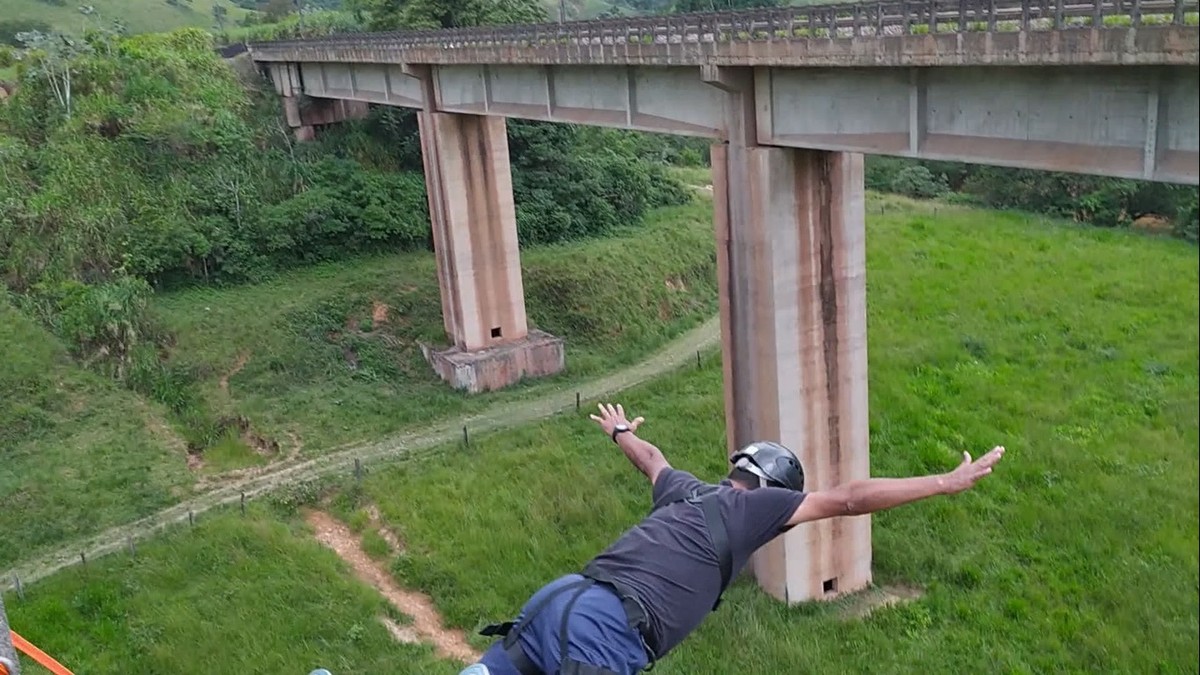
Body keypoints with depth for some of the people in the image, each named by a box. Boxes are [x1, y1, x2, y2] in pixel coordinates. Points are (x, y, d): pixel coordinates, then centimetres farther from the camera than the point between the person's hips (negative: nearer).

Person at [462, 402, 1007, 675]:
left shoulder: (685, 491, 26)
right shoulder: (752, 504, 8)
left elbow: (651, 457, 48)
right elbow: (848, 499, 6)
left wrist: (621, 433, 71)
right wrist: (948, 483, 11)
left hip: (557, 599, 8)